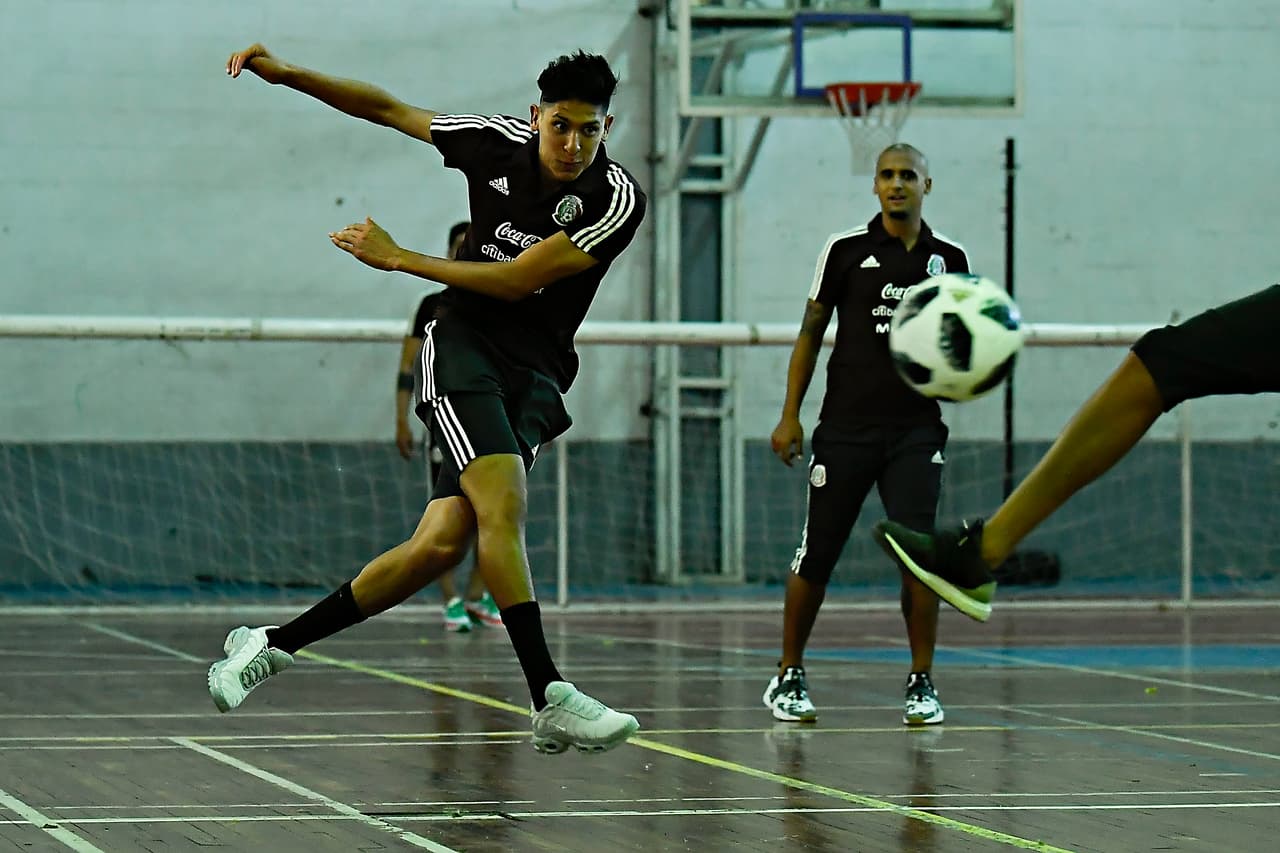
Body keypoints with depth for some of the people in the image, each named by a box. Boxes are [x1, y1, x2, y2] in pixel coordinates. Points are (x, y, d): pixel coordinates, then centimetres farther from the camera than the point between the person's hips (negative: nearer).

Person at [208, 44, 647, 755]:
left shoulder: (618, 200, -10)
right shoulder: (498, 143, -2)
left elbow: (515, 281, -12)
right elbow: (389, 110, 13)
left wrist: (397, 258, -8)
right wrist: (287, 75, 7)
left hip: (535, 377, 1)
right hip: (461, 349, 0)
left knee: (441, 544, -9)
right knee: (503, 503, -25)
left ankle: (276, 642, 4)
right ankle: (551, 700, -27)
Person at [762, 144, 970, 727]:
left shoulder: (950, 258, 8)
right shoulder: (846, 250, 2)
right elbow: (810, 334, 6)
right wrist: (790, 415, 0)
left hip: (917, 429, 1)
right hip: (845, 429, -1)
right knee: (817, 554, 1)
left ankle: (921, 683, 0)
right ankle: (788, 677, 15)